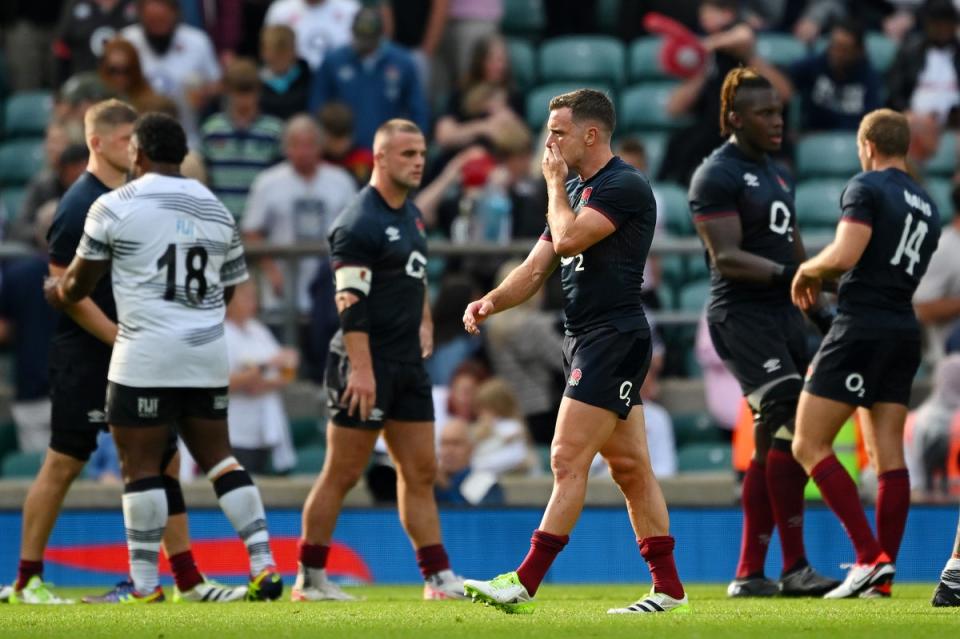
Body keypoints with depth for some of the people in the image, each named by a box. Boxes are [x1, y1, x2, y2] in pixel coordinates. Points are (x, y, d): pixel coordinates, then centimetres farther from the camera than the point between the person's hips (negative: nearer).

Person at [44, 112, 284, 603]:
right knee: (218, 457, 13)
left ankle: (145, 585, 2)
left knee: (140, 466, 1)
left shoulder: (116, 207, -5)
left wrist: (54, 293, 26)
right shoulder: (216, 210, 11)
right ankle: (263, 566, 6)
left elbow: (78, 284, 4)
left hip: (147, 356, -5)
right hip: (208, 353, 5)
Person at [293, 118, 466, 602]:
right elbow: (350, 302, -21)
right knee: (342, 474, -4)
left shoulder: (410, 213, 14)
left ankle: (438, 579, 8)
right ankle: (309, 579, 4)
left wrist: (424, 321, 20)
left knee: (420, 472, 7)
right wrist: (362, 369, -26)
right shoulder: (359, 223, -15)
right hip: (366, 365, -9)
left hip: (408, 364, 9)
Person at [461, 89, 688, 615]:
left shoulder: (625, 186, -12)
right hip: (584, 338, 10)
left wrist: (554, 182, -6)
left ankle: (526, 582, -12)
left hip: (614, 337, -10)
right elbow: (537, 267, 17)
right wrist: (491, 302, 0)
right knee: (630, 467, 8)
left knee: (568, 459, -11)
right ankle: (667, 587, 10)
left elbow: (568, 238, -22)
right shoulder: (574, 191, 18)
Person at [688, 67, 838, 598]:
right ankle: (795, 567, -16)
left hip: (783, 315, 9)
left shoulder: (778, 175, 20)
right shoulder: (717, 176, -8)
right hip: (741, 313, -9)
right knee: (792, 428, -18)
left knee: (772, 447, 7)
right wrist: (786, 274, -27)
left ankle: (749, 574, 12)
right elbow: (726, 257, -17)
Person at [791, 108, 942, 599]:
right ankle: (882, 576, 1)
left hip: (861, 329, -8)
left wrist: (808, 270, 0)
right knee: (888, 454, 6)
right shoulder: (928, 207, 17)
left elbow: (843, 256, -19)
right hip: (905, 332, 8)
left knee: (809, 445, -4)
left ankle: (870, 557, -14)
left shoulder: (867, 188, -8)